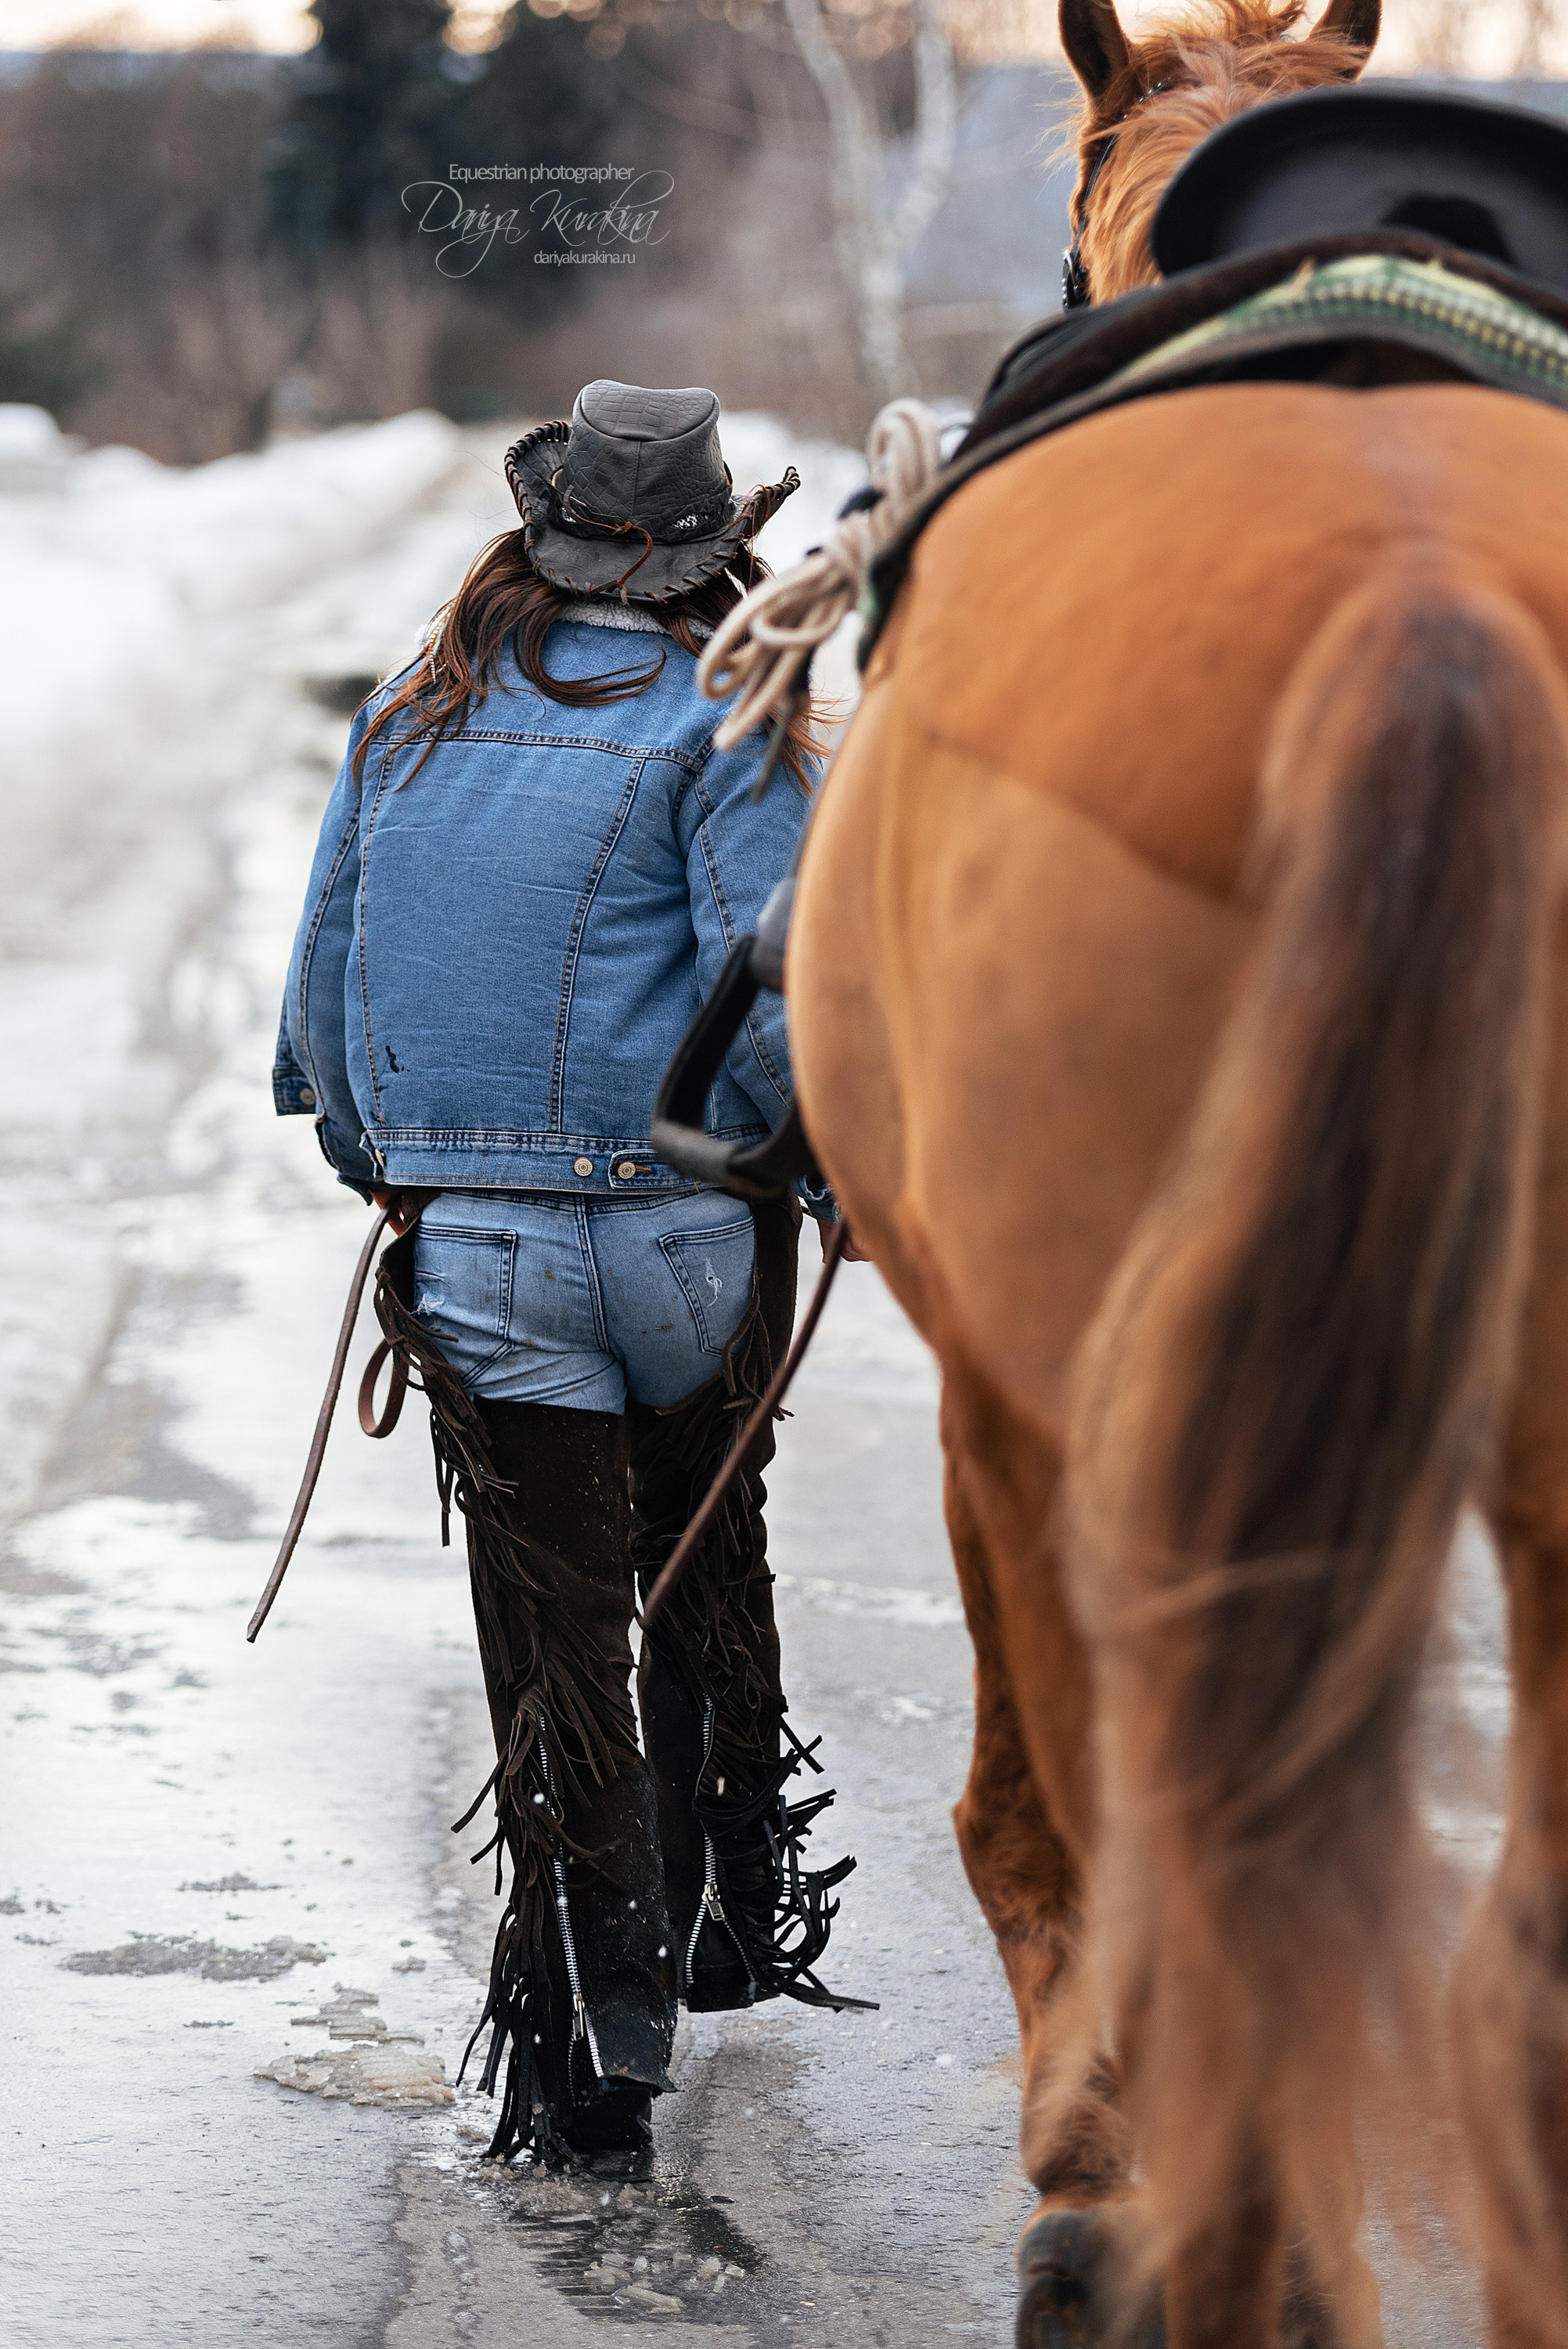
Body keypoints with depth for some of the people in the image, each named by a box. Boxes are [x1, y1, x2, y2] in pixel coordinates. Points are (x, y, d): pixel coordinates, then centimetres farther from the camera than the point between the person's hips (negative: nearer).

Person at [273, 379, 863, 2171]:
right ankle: (727, 1905, 34)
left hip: (473, 1253, 2)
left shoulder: (408, 724, 7)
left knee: (553, 1623, 4)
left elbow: (323, 980, 12)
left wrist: (379, 1169, 26)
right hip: (686, 1238, -2)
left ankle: (596, 2030, 1)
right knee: (711, 1564, 22)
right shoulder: (724, 725, -7)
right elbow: (772, 1001, -16)